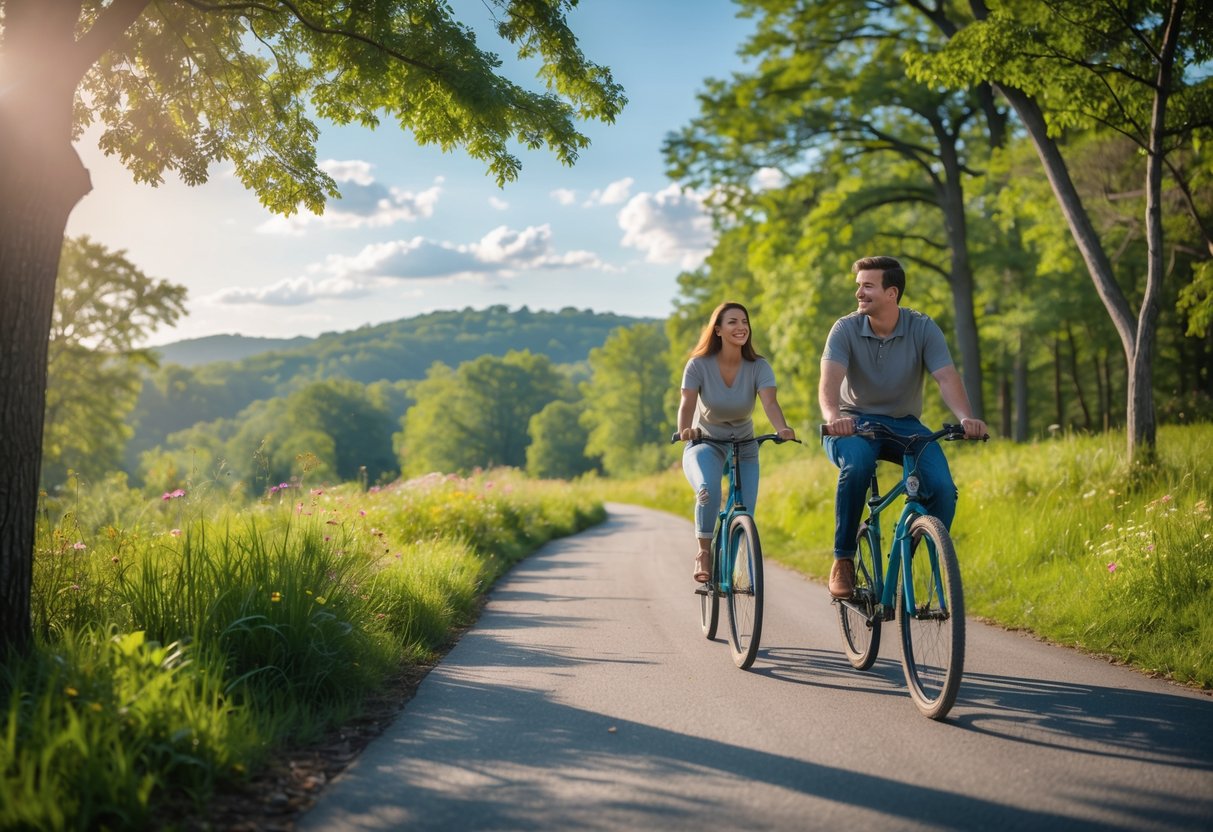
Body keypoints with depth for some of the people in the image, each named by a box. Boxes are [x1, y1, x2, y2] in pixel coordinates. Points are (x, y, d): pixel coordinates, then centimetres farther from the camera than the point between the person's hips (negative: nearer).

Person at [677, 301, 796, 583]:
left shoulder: (758, 367, -12)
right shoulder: (699, 365, -14)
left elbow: (770, 403, -27)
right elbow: (687, 404, -26)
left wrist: (782, 429, -49)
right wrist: (684, 430, -48)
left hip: (745, 449, 2)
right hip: (705, 445, -2)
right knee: (708, 490, -33)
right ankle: (704, 552, -11)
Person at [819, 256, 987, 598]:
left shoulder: (923, 328, -8)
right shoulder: (846, 329, -10)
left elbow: (947, 378, -20)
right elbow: (830, 379, -26)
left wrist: (966, 417, -40)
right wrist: (833, 416, -49)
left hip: (904, 424, 2)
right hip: (854, 422, -1)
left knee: (943, 487, -24)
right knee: (856, 466, -37)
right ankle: (843, 560, -20)